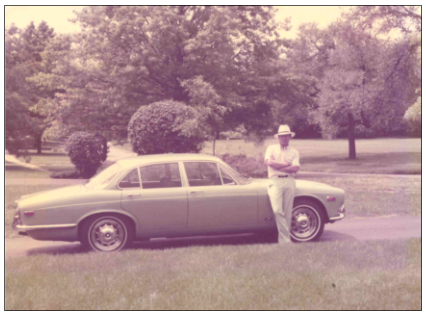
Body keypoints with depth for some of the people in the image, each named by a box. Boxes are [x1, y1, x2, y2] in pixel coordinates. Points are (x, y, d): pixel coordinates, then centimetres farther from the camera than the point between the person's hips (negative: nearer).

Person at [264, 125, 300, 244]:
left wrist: (278, 166, -6)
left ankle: (283, 240, 7)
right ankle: (286, 239, -12)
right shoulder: (271, 148, 12)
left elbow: (295, 168, -1)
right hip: (275, 181, -2)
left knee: (287, 212, 0)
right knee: (277, 211, -15)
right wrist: (286, 164, -2)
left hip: (289, 181, 2)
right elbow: (269, 162, -6)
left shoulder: (294, 152, 14)